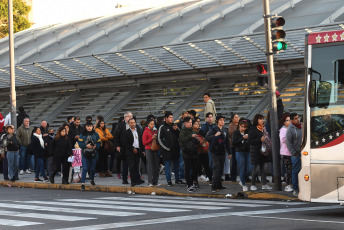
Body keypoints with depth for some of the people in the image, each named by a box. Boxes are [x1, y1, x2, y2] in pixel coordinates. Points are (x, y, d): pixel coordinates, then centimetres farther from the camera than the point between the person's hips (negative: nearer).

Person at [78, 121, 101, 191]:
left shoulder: (95, 134, 3)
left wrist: (95, 146, -15)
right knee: (84, 169, -10)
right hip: (85, 154, -2)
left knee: (93, 168, 12)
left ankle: (92, 180, 39)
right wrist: (86, 145, -18)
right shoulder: (82, 134, 1)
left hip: (93, 154, 2)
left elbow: (99, 143, 5)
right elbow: (80, 143, -4)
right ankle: (82, 183, -12)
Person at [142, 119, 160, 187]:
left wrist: (157, 138, 2)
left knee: (156, 165, 1)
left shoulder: (156, 131, 12)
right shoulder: (146, 131, -2)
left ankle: (155, 181, 8)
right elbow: (144, 142, -5)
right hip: (149, 150, -5)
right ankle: (150, 182, -6)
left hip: (156, 150, 5)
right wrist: (152, 138, -14)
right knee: (150, 166, -7)